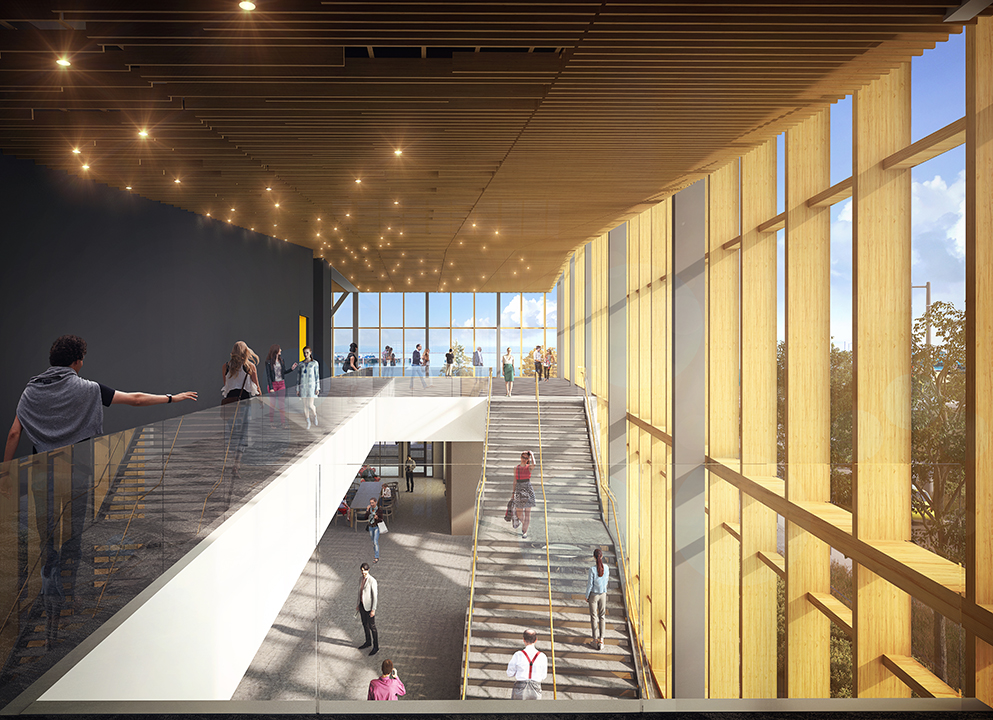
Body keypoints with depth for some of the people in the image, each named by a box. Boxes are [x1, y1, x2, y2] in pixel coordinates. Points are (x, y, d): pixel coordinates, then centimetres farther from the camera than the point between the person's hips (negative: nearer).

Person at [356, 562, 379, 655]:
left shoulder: (372, 581, -23)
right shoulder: (361, 579, 0)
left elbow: (375, 596, -20)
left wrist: (373, 610, -19)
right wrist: (358, 604, 16)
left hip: (369, 606, -8)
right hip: (362, 605, 8)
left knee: (372, 627, 3)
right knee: (365, 624, 21)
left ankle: (376, 647, 16)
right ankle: (368, 642, 40)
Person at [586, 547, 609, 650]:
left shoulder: (592, 569, -22)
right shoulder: (606, 568, -9)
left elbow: (590, 584, -15)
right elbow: (606, 580, 6)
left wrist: (587, 596, 0)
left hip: (593, 595, -3)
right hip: (603, 594, 3)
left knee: (594, 617, 8)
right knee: (602, 616, 13)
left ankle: (596, 640, 13)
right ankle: (601, 639, 14)